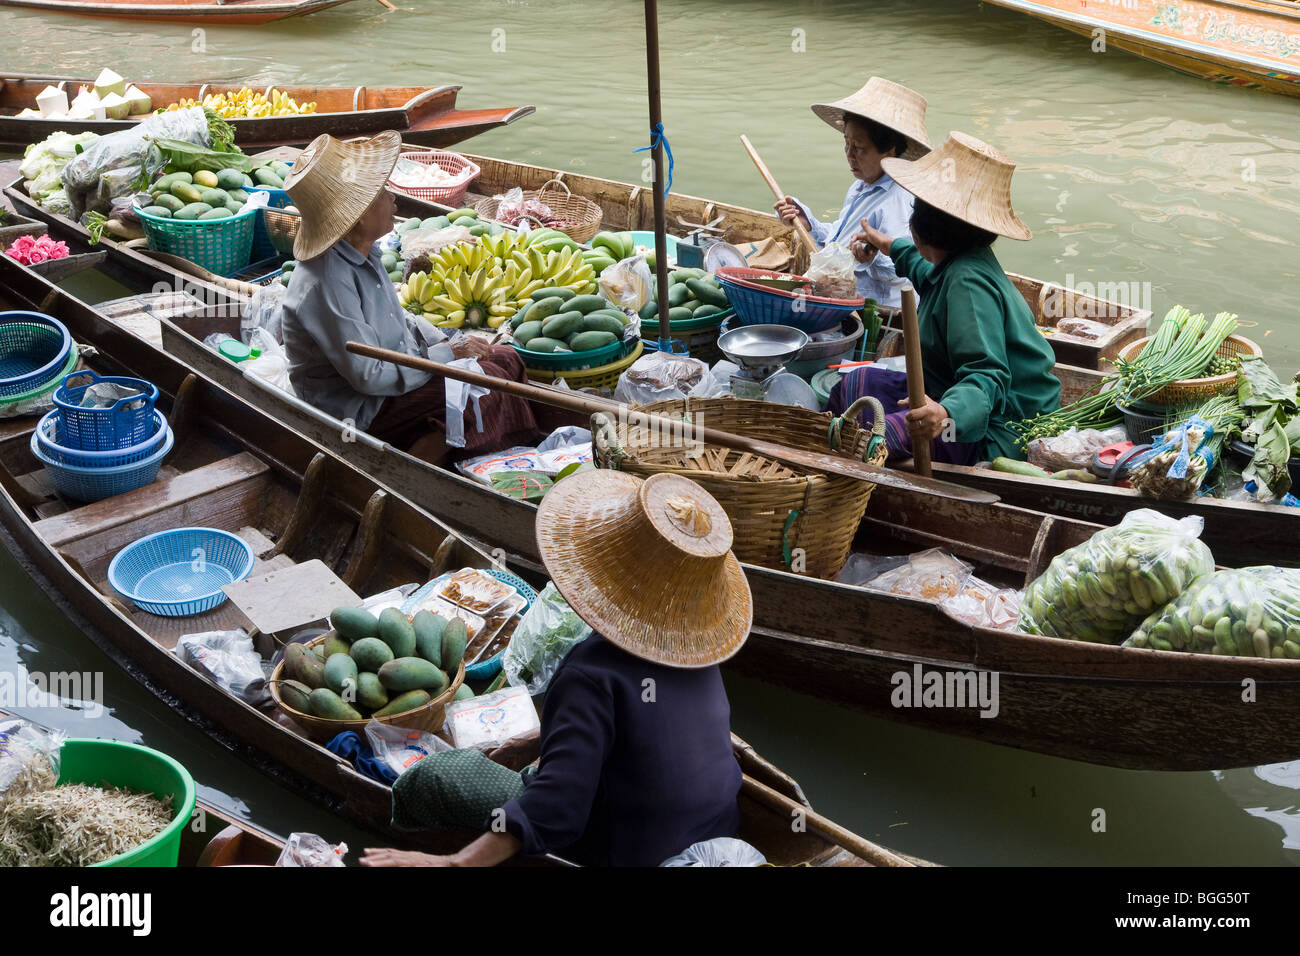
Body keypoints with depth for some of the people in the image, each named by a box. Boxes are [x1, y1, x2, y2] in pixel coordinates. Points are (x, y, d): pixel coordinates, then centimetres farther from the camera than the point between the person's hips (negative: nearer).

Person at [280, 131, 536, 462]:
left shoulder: (362, 254, 3)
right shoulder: (326, 284, -28)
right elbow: (368, 375, -29)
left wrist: (444, 342, 2)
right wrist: (448, 354, -20)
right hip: (360, 408, -10)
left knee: (506, 358, 6)